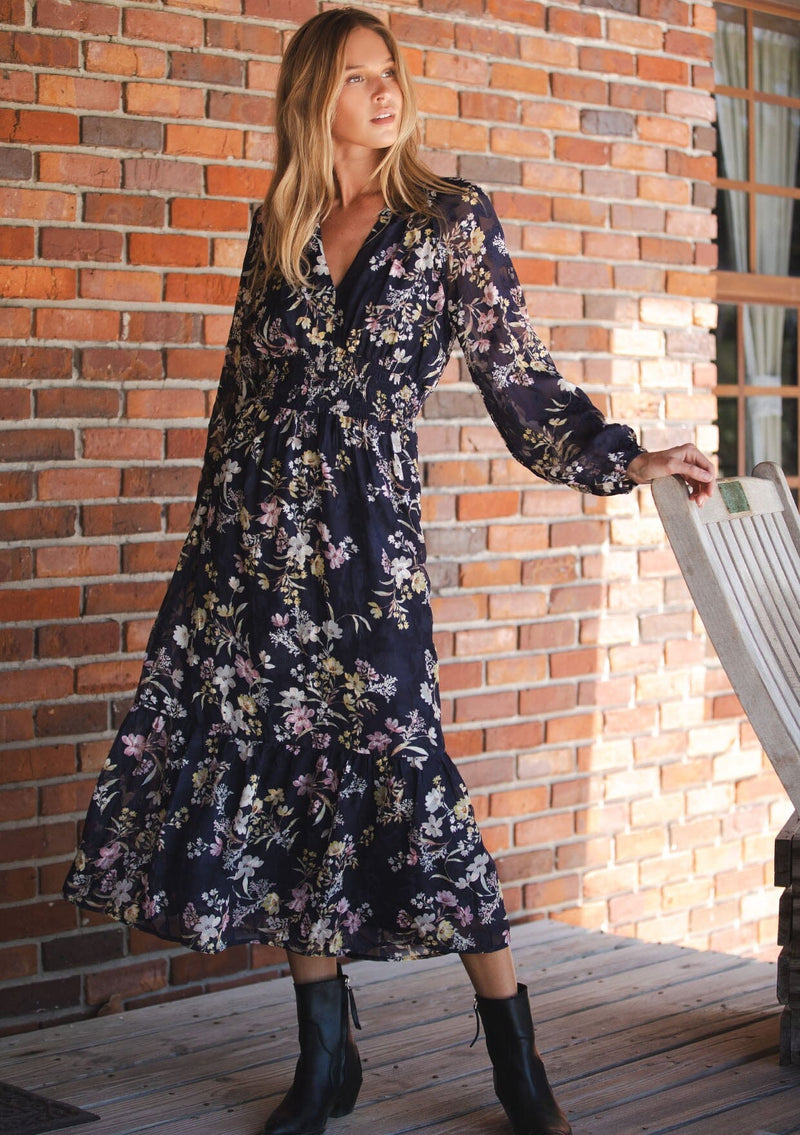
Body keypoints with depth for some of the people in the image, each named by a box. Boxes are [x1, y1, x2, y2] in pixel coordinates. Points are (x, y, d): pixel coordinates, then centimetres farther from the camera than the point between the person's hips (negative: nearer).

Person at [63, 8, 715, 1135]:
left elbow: (518, 375, 1)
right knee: (278, 765, 3)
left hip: (366, 533, -4)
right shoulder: (279, 226, 13)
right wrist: (214, 534, 18)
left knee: (394, 767, -10)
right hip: (255, 533, 4)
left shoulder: (454, 220, 4)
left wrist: (629, 459, -10)